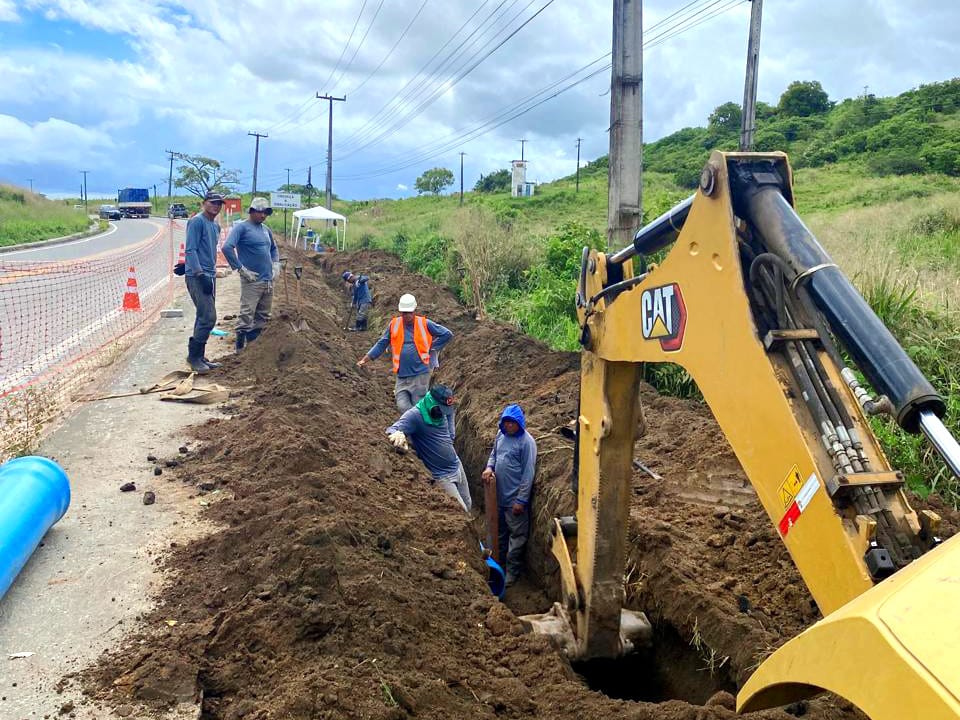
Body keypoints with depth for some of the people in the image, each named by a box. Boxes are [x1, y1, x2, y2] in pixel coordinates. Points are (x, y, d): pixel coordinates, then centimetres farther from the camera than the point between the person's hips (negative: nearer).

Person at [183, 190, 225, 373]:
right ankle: (193, 356, -5)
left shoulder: (215, 226, 18)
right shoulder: (197, 221, -10)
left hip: (210, 275, 9)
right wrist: (200, 274, -23)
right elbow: (190, 250, -16)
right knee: (208, 317, -14)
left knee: (205, 317, 11)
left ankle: (199, 357, 17)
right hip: (197, 276, -9)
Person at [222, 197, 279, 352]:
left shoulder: (266, 229, 15)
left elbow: (274, 248, 31)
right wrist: (241, 269, -18)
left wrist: (276, 264, 14)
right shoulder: (242, 227, -7)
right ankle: (240, 347, -5)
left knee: (263, 316, 12)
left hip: (268, 280, 8)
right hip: (252, 280, -8)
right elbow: (227, 247, -18)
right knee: (247, 314, -9)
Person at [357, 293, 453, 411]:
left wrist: (432, 348, 5)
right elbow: (381, 344, 12)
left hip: (420, 374, -2)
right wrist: (365, 359, 5)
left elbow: (447, 334, 8)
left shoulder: (424, 324, -1)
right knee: (402, 406, -11)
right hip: (402, 375, 2)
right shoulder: (394, 324, 5)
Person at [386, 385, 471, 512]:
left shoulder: (443, 410, -2)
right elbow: (392, 429, -38)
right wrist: (397, 434, -60)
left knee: (468, 506, 18)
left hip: (457, 465, 7)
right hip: (441, 475, -7)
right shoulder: (415, 415, -23)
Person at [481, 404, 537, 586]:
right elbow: (493, 454, 20)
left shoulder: (527, 441, -18)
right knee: (500, 531, 21)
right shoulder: (501, 435, 3)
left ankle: (512, 571, 17)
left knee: (517, 535, 6)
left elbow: (528, 473, -18)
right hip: (499, 495, 7)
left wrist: (521, 500, -18)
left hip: (515, 498, -7)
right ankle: (499, 563, 38)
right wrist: (489, 467, -3)